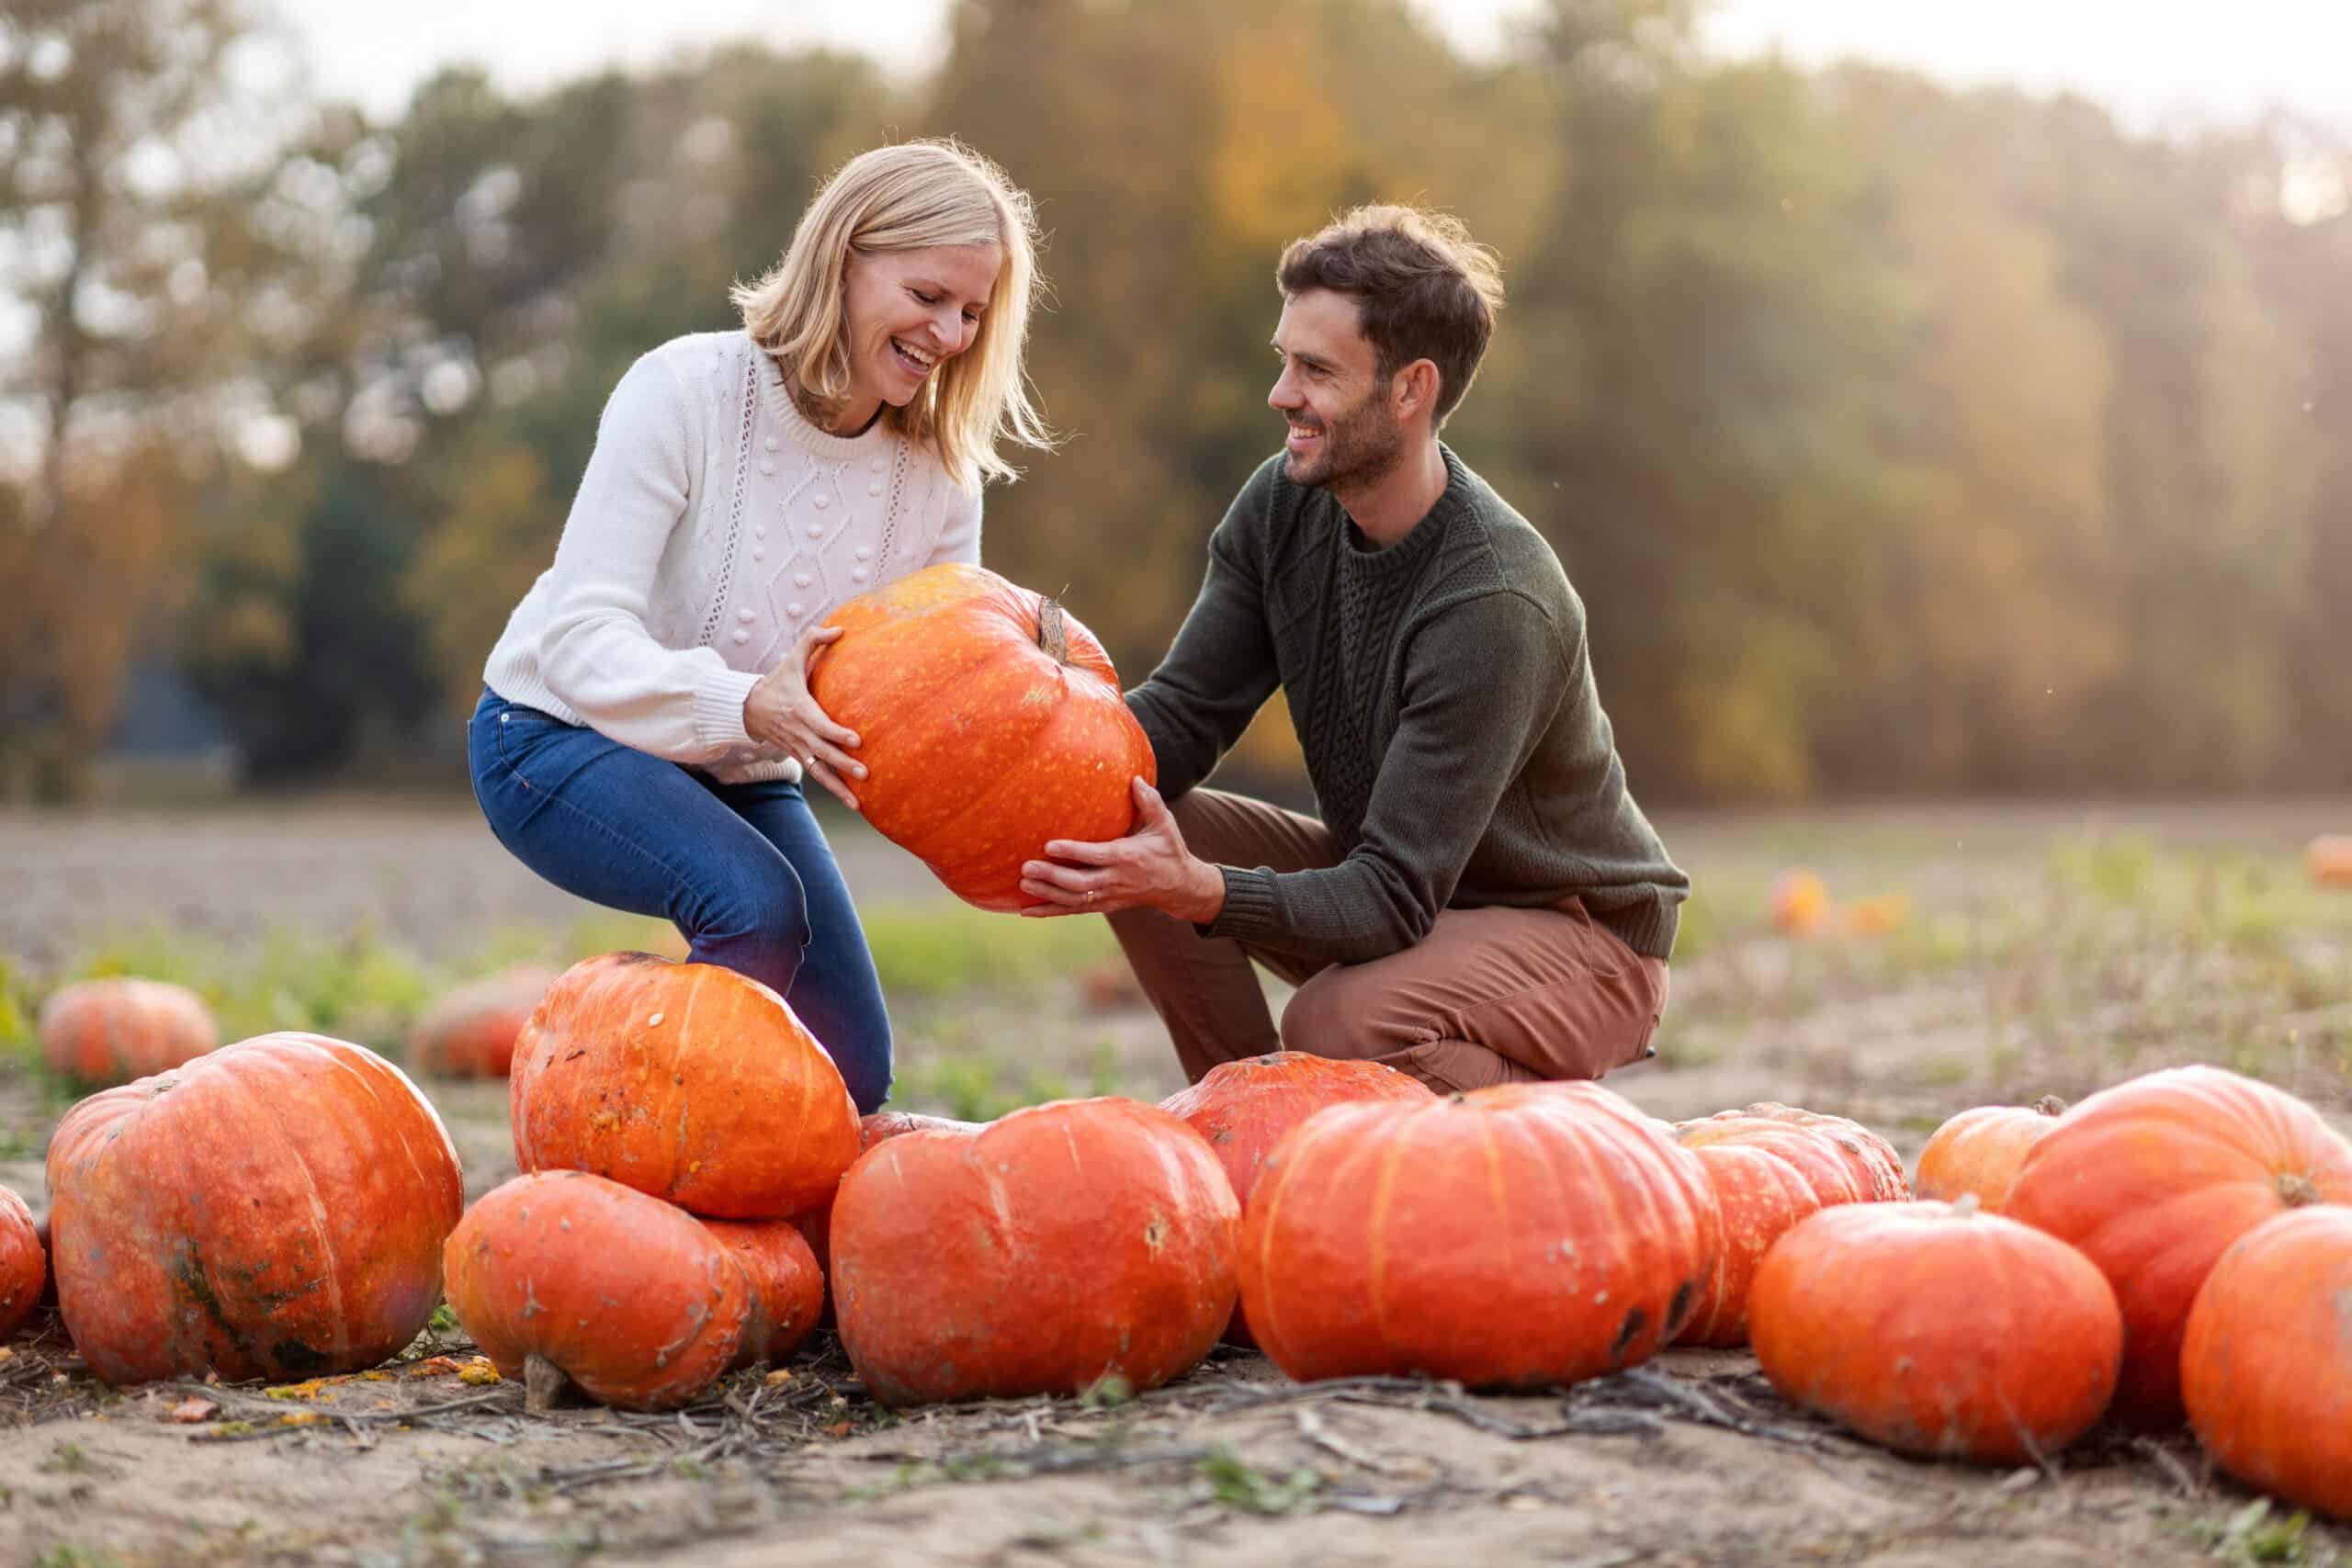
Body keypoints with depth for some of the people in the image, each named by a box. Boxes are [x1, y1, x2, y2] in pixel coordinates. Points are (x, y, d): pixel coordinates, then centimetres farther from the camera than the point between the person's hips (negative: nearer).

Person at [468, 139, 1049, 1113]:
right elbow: (580, 640, -29)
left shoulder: (940, 473, -7)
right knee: (758, 903, -35)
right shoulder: (687, 390, -23)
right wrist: (747, 706, -46)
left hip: (743, 776, 6)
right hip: (561, 738, -6)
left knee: (849, 1081, -2)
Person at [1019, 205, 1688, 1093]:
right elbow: (1185, 712, -8)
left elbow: (1395, 901, -33)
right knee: (1136, 833, -12)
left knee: (1339, 1021, -35)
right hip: (1401, 879, 7)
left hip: (1580, 933, -7)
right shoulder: (1284, 504, -8)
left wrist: (1201, 890, -49)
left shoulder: (1495, 604, -31)